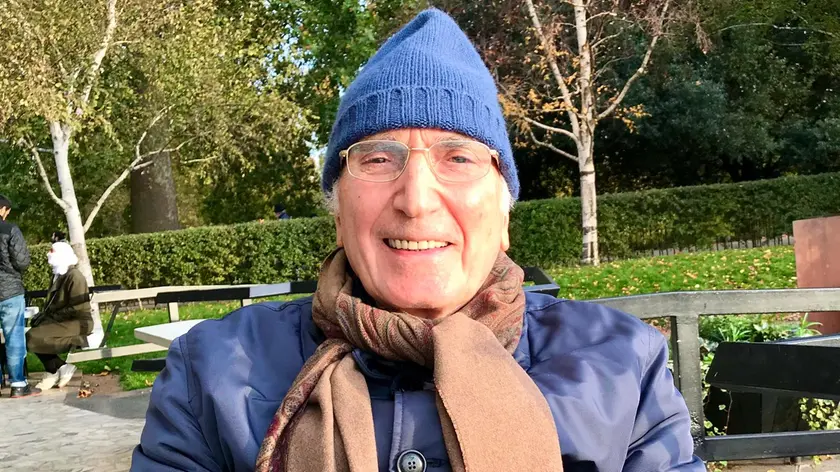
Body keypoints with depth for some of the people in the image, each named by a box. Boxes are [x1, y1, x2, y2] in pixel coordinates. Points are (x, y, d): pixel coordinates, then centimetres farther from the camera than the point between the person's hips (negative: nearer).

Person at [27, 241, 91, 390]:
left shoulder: (74, 277, -15)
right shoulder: (59, 276, 13)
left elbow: (76, 309, -21)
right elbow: (53, 304, 19)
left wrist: (51, 318, -17)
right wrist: (44, 315, 1)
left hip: (76, 323, -9)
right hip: (61, 321, 9)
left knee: (33, 337, -19)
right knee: (31, 336, -7)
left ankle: (57, 370, -2)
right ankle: (55, 371, 1)